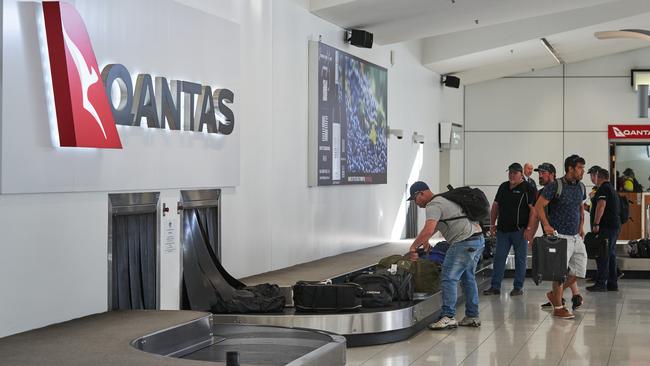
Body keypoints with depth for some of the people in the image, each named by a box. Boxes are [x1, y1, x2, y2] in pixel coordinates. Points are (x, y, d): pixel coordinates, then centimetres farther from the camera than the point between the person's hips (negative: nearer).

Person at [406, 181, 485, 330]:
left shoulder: (433, 206, -10)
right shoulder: (442, 200, 23)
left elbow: (428, 230, -24)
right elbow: (434, 227, 38)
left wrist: (413, 247, -18)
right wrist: (425, 241, 36)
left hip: (465, 243, -11)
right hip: (478, 239, 11)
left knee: (448, 278, -8)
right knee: (468, 278, 18)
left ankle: (448, 317, -11)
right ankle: (472, 317, 22)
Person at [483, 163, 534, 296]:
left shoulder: (527, 188, -5)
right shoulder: (503, 187, 13)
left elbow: (533, 209, -10)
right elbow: (495, 206, 19)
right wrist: (492, 224, 12)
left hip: (519, 230, -5)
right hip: (503, 230, 6)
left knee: (520, 259, 3)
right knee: (499, 258, 5)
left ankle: (518, 287, 9)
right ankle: (495, 287, 9)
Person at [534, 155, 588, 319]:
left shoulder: (581, 187, 9)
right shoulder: (555, 186, -12)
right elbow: (539, 206, -12)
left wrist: (581, 227, 16)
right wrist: (546, 225, -21)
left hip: (576, 236, 7)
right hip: (560, 236, -7)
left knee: (579, 270, 8)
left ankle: (555, 294, 26)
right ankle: (558, 307, 10)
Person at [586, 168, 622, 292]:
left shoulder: (603, 189, -10)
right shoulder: (612, 190, 22)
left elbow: (601, 205, -22)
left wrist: (596, 224, -25)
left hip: (606, 226, -10)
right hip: (615, 226, 10)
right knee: (611, 255, 12)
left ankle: (601, 283, -11)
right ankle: (612, 284, 14)